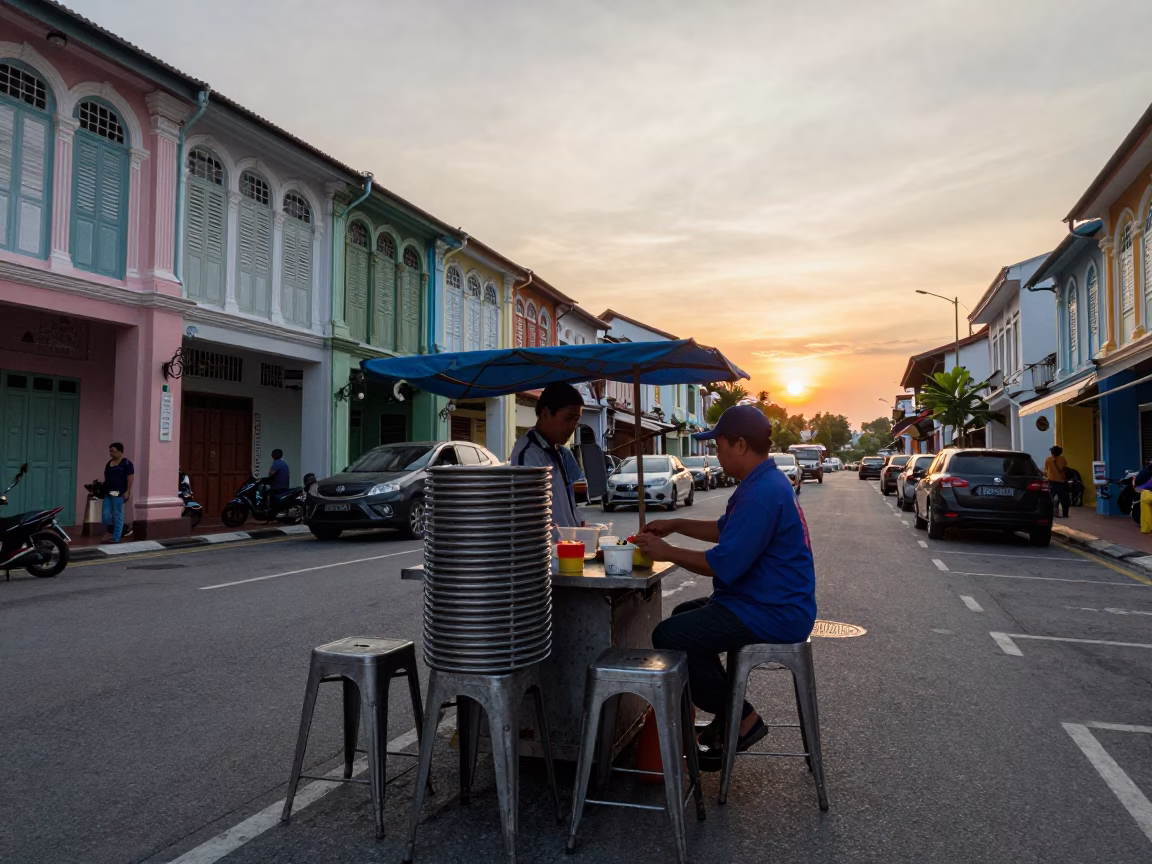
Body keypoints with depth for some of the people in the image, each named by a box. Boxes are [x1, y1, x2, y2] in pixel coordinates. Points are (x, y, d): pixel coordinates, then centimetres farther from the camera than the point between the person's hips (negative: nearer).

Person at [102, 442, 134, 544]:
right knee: (105, 514, 5)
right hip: (108, 493, 7)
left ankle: (116, 538, 5)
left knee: (117, 516, -1)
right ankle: (110, 531, 24)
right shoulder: (109, 463, 15)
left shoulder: (126, 463, -8)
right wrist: (103, 489, 14)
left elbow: (131, 478, -12)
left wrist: (128, 491, -16)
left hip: (119, 494, -7)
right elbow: (106, 478, 21)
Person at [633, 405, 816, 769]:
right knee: (685, 616, 24)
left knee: (670, 636, -18)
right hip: (770, 601, 12)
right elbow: (726, 529, 24)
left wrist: (666, 552, -14)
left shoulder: (762, 493, -24)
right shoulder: (765, 481, 12)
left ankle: (740, 720, -2)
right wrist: (676, 525, 16)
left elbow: (725, 564, -26)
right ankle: (724, 718, 26)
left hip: (774, 614, -12)